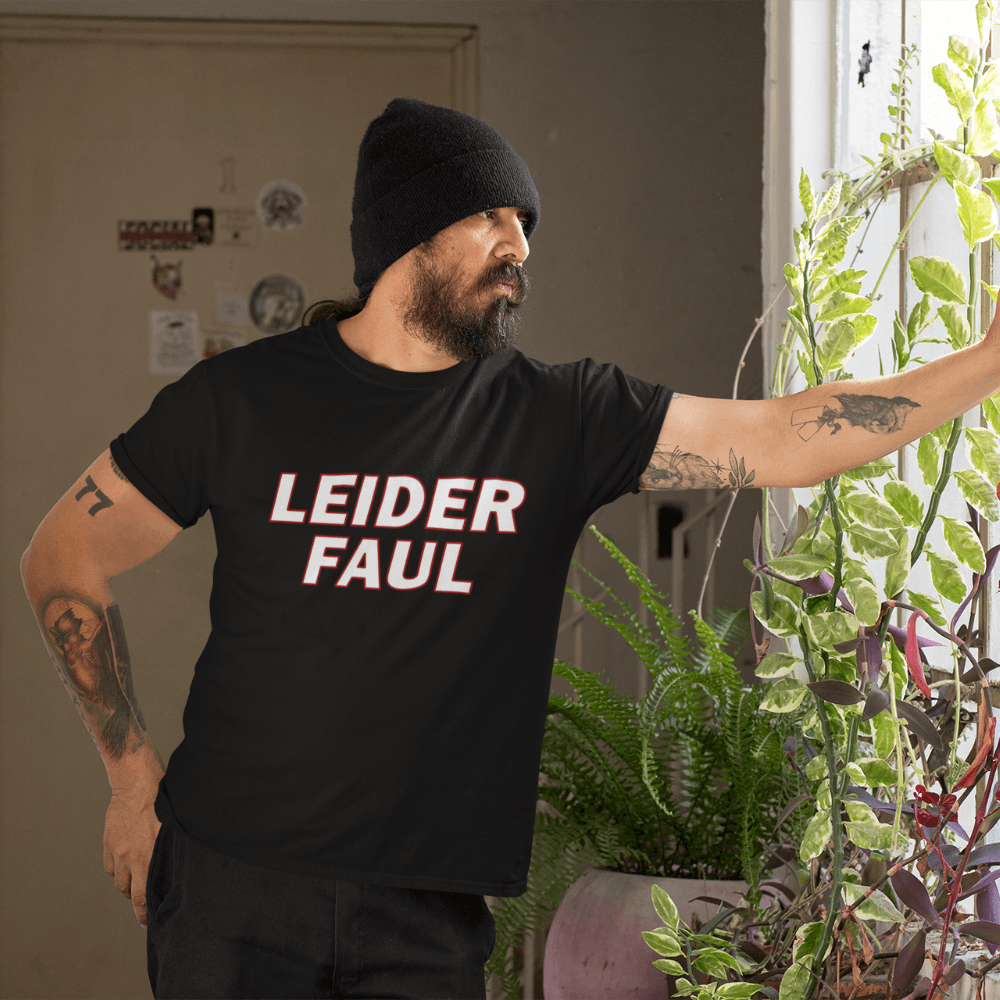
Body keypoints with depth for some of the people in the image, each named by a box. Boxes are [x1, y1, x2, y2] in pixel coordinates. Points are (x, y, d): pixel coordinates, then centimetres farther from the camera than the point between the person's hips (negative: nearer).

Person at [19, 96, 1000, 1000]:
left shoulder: (561, 416, 0)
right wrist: (133, 774, 5)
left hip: (431, 911, 1)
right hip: (236, 885, -1)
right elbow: (63, 558, 5)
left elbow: (783, 439, -7)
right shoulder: (238, 399, -4)